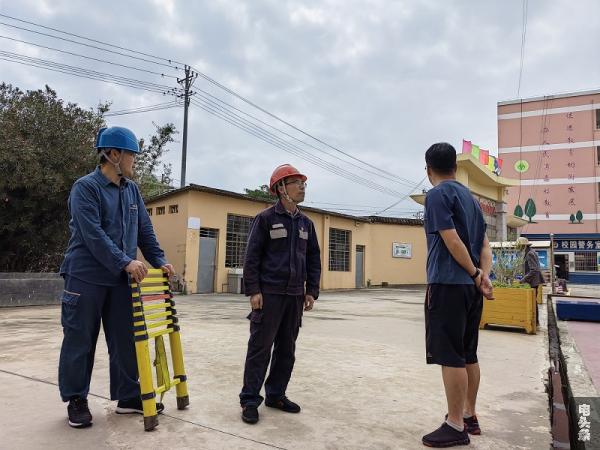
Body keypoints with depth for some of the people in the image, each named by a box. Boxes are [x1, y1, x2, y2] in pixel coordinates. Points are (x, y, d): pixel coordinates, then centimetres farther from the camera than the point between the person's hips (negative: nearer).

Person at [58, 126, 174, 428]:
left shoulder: (131, 190, 9)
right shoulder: (85, 187, -10)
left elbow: (145, 231, 10)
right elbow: (93, 234, -20)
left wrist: (159, 261, 0)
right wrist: (126, 262, -26)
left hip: (121, 279, 6)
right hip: (86, 277, -6)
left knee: (125, 340, 9)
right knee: (80, 341, 6)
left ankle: (128, 397, 21)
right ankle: (76, 400, 22)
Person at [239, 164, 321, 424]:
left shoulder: (306, 223, 13)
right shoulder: (266, 218, -4)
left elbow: (314, 259, 15)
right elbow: (252, 256, -7)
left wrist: (311, 291, 8)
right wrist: (253, 290, -13)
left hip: (295, 295, 6)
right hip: (269, 294, -6)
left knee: (287, 349, 11)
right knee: (260, 347, -2)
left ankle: (276, 395, 24)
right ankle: (250, 400, 8)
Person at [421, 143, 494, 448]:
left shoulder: (437, 195, -8)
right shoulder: (470, 197, 18)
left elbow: (452, 241, -16)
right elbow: (484, 245, 12)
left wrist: (474, 275, -6)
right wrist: (483, 276, 0)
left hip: (448, 284, -9)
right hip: (470, 286, 9)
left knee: (450, 356, -3)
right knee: (468, 355, 15)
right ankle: (469, 416, 25)